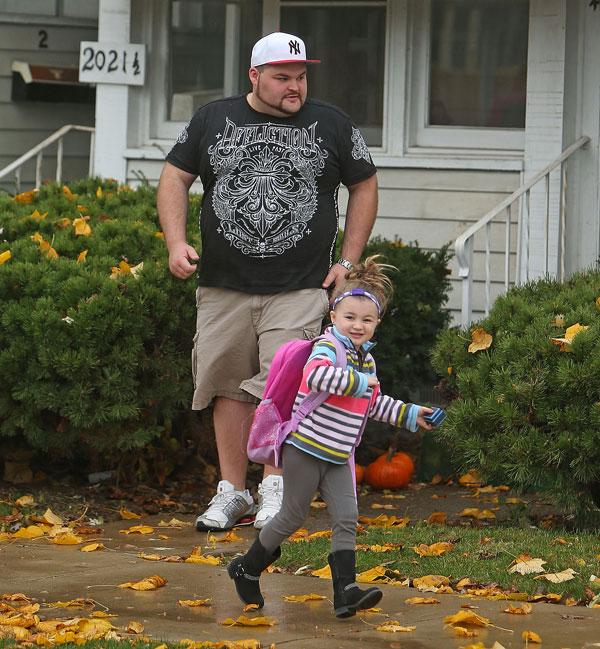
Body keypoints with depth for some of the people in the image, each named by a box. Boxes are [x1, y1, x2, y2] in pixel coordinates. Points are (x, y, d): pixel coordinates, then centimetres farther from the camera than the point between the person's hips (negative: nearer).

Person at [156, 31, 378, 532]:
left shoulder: (331, 125, 6)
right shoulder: (213, 120, 7)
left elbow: (364, 187, 14)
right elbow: (175, 178, 12)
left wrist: (347, 262, 7)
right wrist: (177, 242, -3)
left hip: (300, 289, -2)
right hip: (224, 286, 2)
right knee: (228, 387, 3)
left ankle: (276, 490, -3)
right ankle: (232, 493, 11)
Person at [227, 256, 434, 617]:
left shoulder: (367, 360, 13)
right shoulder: (328, 347, -15)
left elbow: (372, 404, 29)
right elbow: (316, 376, -37)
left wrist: (409, 414, 27)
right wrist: (358, 382, -29)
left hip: (339, 458, 7)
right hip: (306, 449, -7)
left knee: (347, 519, -5)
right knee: (293, 517, 2)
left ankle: (346, 591, -10)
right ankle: (247, 569, 21)